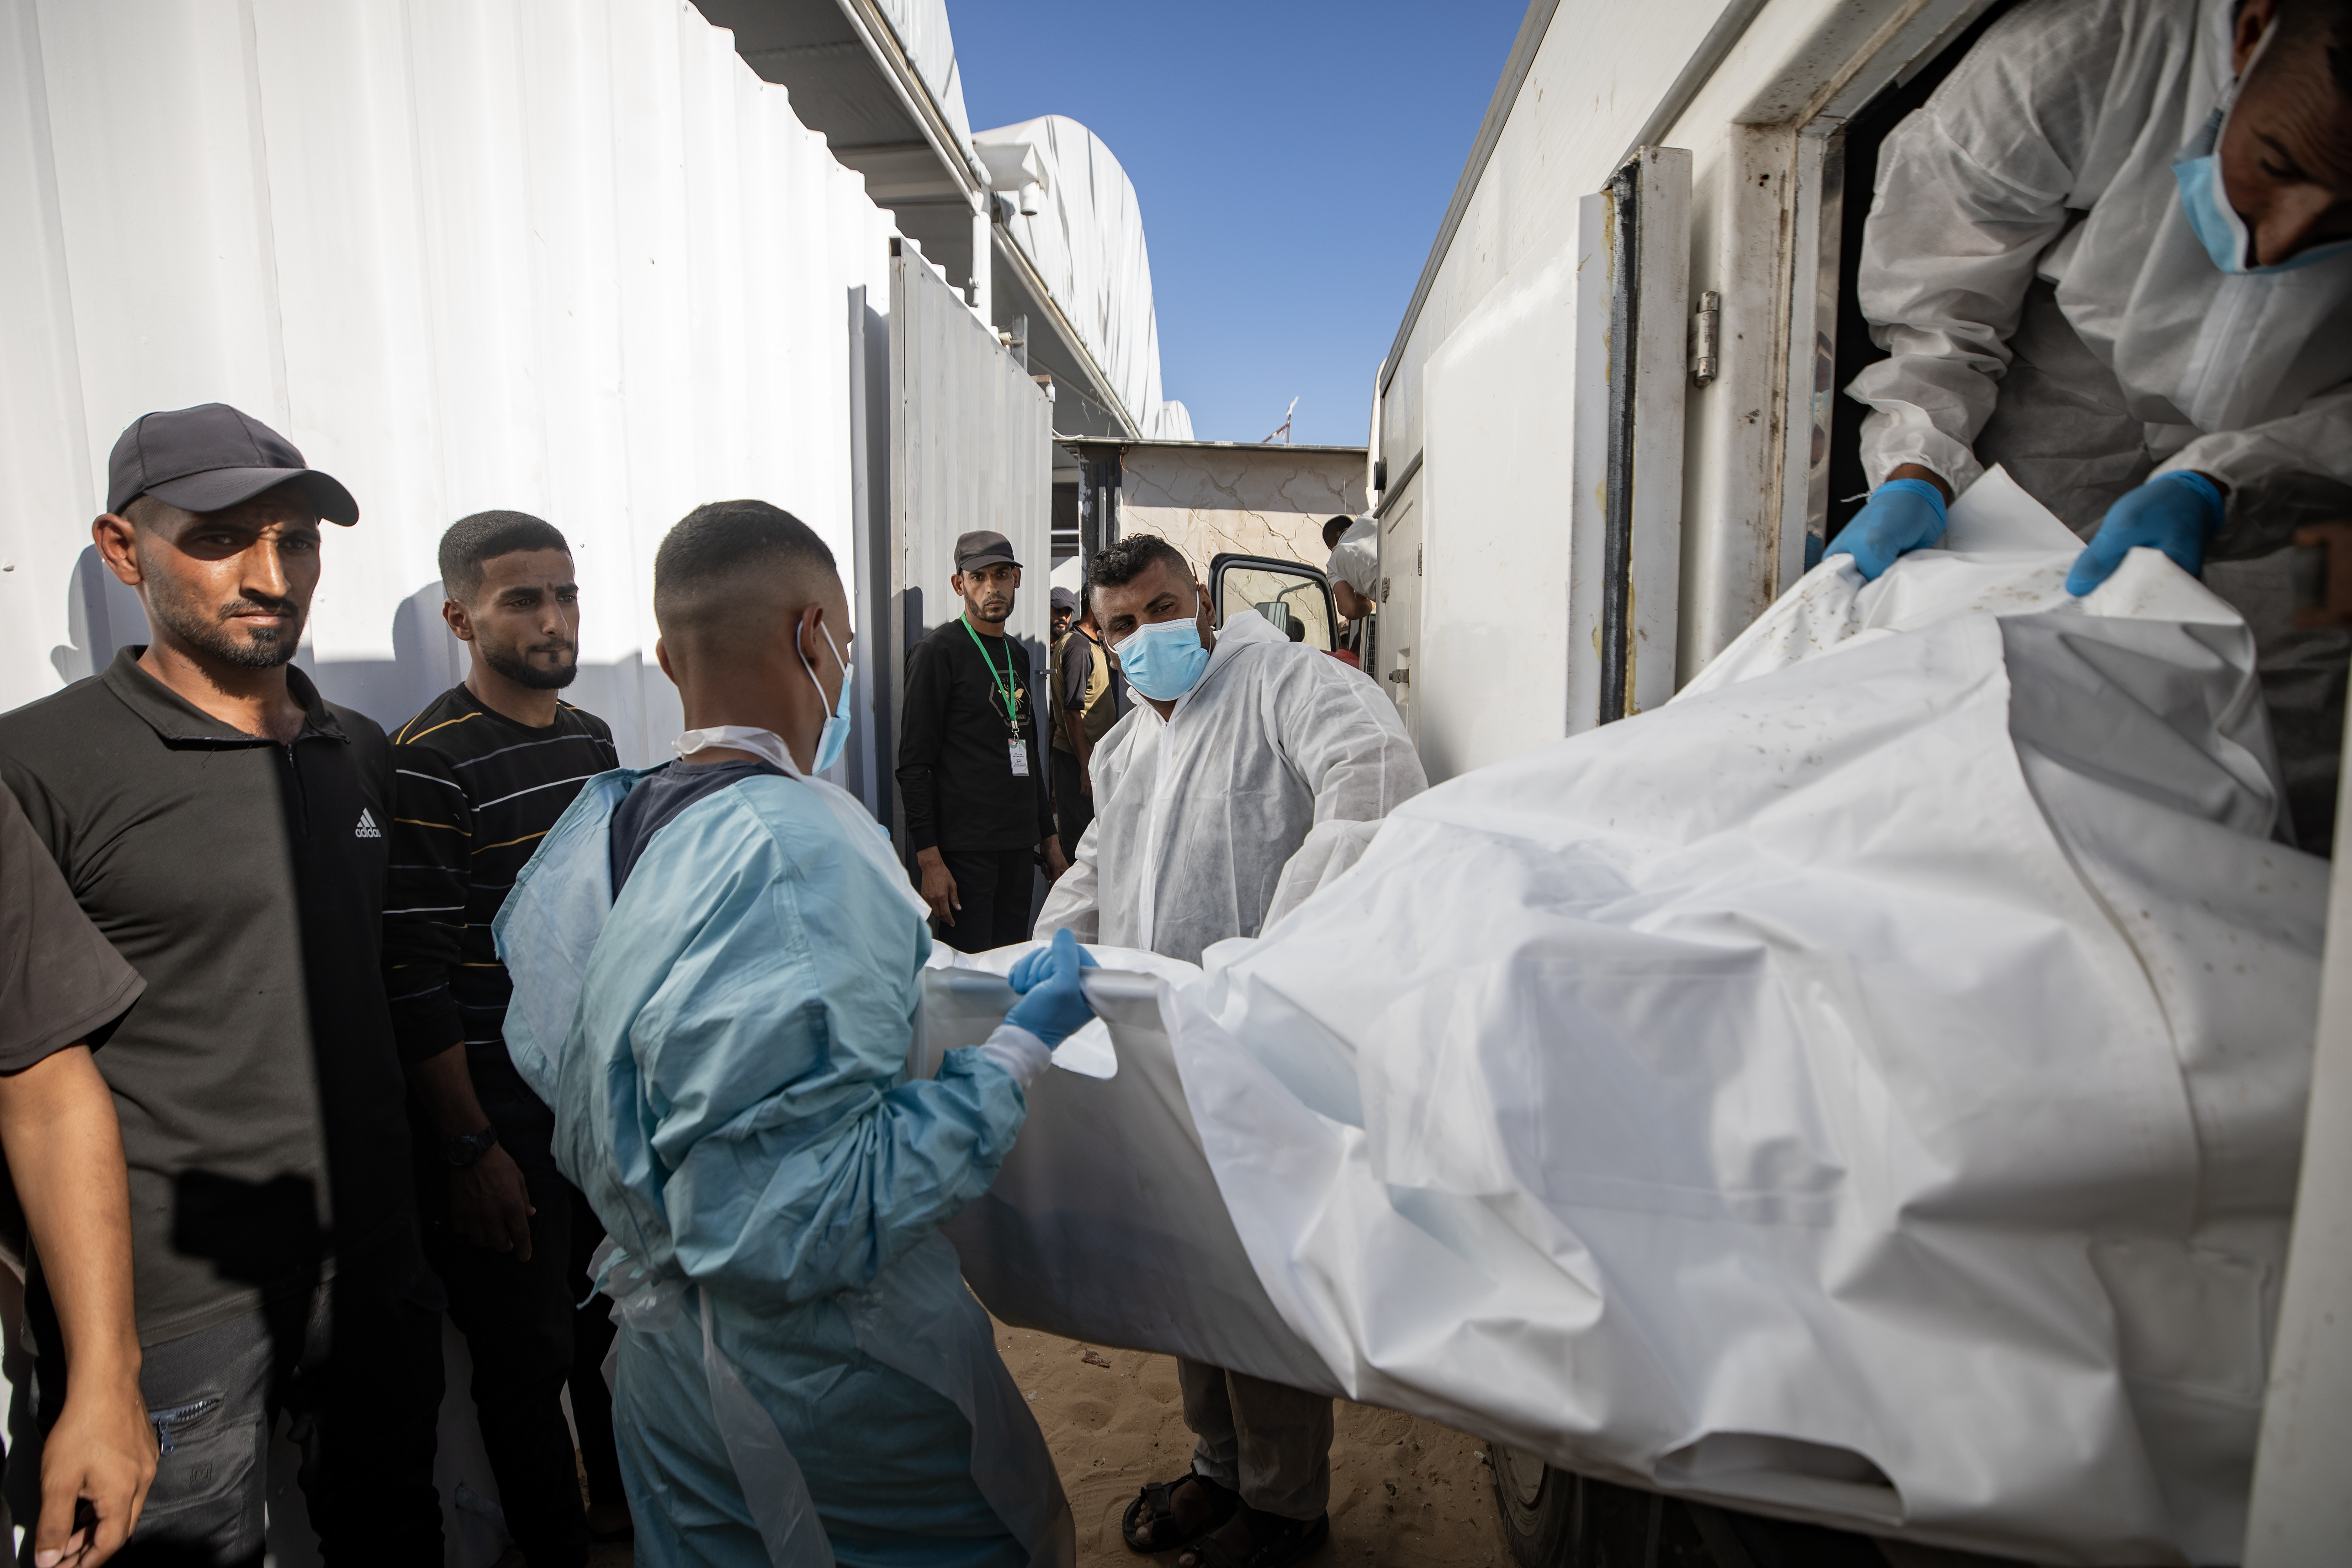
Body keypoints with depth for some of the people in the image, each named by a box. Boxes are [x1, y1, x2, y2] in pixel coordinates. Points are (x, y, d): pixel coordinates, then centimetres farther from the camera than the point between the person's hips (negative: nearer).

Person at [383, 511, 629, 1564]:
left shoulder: (591, 738, 5)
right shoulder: (431, 764, -17)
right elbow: (414, 981, -18)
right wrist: (470, 1150, -16)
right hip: (503, 1116, -7)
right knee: (526, 1355, 10)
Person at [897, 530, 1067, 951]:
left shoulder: (1018, 655, 17)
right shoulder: (938, 653, -5)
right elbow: (914, 765, -10)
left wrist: (1050, 838, 20)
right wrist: (930, 860, -16)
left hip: (1020, 846, 7)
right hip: (966, 849, -7)